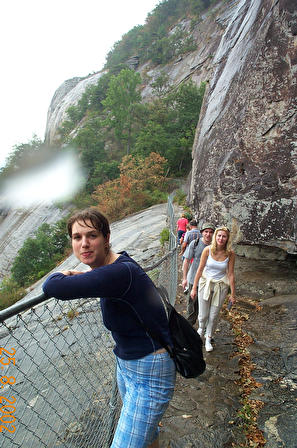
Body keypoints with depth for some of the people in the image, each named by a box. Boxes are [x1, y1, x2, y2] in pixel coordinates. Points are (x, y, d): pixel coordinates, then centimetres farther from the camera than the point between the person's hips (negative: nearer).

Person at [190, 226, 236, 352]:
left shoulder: (230, 254, -12)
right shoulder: (208, 250, -14)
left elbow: (230, 274, -5)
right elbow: (200, 269, -7)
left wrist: (232, 294, -1)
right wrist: (194, 288, -3)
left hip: (220, 286, 0)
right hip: (205, 283, 0)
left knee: (214, 315, 11)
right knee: (203, 315, 10)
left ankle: (208, 338, 37)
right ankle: (201, 328, 46)